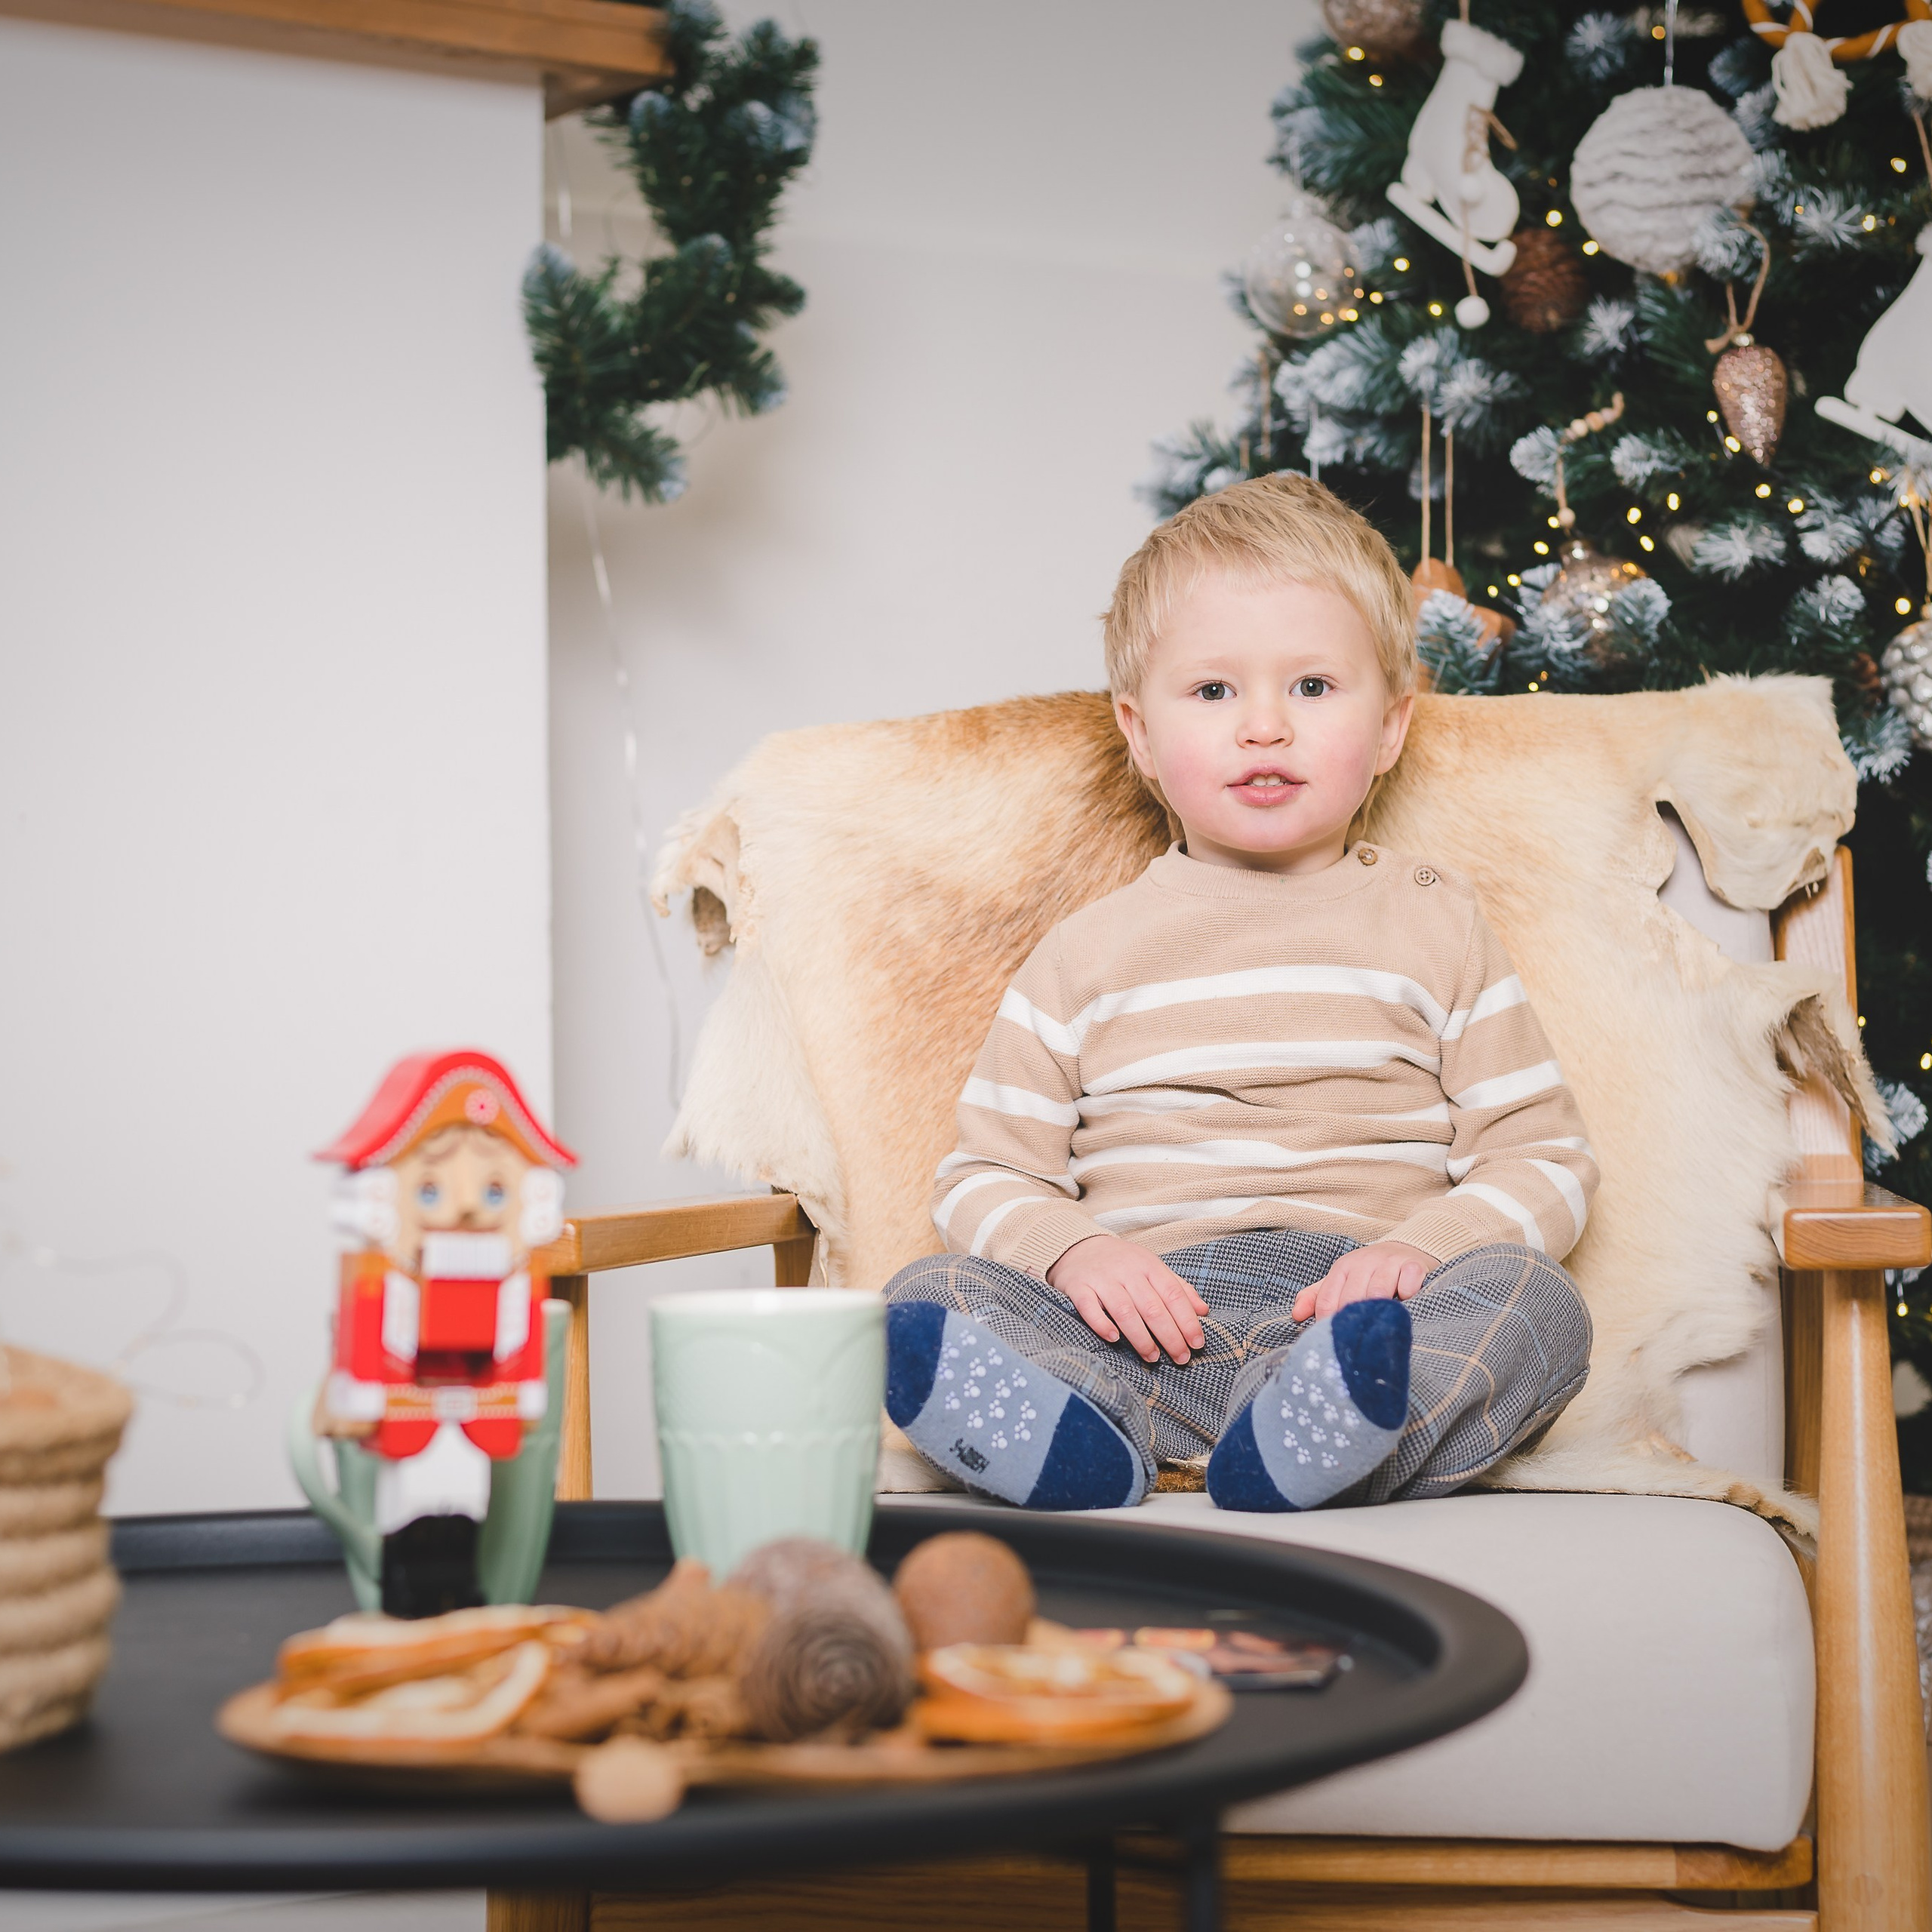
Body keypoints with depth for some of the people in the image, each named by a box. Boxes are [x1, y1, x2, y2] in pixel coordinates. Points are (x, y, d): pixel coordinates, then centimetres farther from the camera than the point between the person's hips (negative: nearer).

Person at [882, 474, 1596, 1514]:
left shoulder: (1433, 923, 15)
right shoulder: (1088, 952, 16)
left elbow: (1544, 1160, 11)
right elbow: (982, 1180, 14)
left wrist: (1418, 1247, -11)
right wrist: (1073, 1253, -10)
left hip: (1349, 1304, 0)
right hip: (1144, 1317, 1)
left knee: (1539, 1304, -30)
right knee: (925, 1300, -23)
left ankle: (1308, 1442, -54)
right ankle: (1077, 1439, -51)